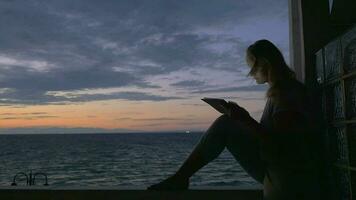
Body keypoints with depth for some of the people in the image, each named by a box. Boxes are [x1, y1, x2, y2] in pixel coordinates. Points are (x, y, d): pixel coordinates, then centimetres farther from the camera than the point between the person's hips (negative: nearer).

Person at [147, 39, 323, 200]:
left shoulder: (288, 92, -16)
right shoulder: (277, 91, 12)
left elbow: (278, 142, -22)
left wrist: (247, 120, -23)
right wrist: (244, 119, 9)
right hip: (272, 168, 9)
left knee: (225, 127, -16)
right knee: (225, 124, 1)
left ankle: (180, 178, -10)